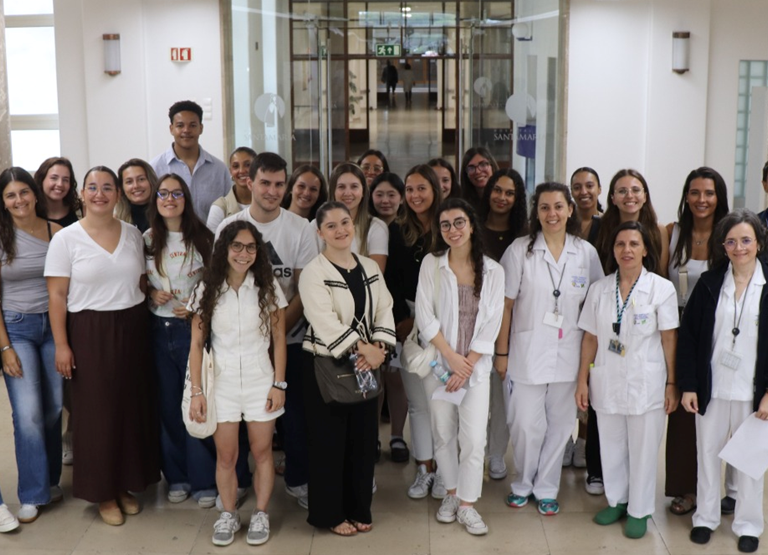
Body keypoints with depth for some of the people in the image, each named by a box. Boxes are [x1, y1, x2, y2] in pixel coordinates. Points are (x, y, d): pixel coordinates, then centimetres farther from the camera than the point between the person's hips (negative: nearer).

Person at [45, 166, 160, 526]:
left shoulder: (132, 234, 6)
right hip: (89, 333, -3)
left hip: (132, 330, 4)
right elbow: (57, 296, -6)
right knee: (97, 412, 3)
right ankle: (103, 492, 18)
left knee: (133, 408, 8)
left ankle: (127, 484, 25)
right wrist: (61, 345, -10)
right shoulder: (66, 238, -5)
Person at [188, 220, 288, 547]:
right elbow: (196, 344, -1)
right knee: (226, 455, 6)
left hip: (260, 381, 0)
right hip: (222, 381, 0)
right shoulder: (207, 289, -1)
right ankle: (229, 515, 24)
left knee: (262, 452, 7)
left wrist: (279, 384, -4)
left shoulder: (268, 286, -2)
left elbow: (279, 339, 1)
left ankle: (261, 515, 23)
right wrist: (196, 392, -5)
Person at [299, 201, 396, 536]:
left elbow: (384, 310, 3)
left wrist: (379, 348, -13)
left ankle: (358, 508, 26)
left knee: (363, 437, 11)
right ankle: (329, 513, 16)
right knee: (329, 440, 2)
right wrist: (362, 347, -24)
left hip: (366, 363, 6)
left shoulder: (371, 268, 8)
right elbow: (325, 321, -20)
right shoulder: (313, 273, -11)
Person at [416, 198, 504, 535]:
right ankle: (451, 494, 28)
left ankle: (467, 505, 9)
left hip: (476, 366, 0)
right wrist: (451, 356, -13)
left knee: (474, 438, -5)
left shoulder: (493, 271, 0)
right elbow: (425, 317, -7)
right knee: (444, 433, 9)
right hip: (439, 362, 0)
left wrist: (468, 364, -9)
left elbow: (492, 324, -2)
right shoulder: (431, 264, -2)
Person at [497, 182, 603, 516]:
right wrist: (501, 352, -5)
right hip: (526, 353, -2)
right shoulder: (520, 250, -5)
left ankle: (546, 488, 28)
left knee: (559, 425, 10)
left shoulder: (586, 253, 1)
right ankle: (523, 485, 27)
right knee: (526, 425, 3)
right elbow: (506, 305, -4)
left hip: (568, 354, 2)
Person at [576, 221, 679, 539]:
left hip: (646, 384, -3)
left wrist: (672, 384, -5)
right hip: (607, 382, 3)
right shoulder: (599, 289, 1)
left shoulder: (662, 289, -8)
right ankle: (616, 501, 33)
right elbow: (590, 338, 3)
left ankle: (639, 511, 24)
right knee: (611, 447, 14)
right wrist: (582, 381, 2)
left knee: (643, 449, 8)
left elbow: (669, 339, -5)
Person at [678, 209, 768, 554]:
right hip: (711, 388, 2)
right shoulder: (709, 283, -1)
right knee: (707, 453, 13)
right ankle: (706, 517, 29)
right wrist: (687, 385, -5)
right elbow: (688, 334, -1)